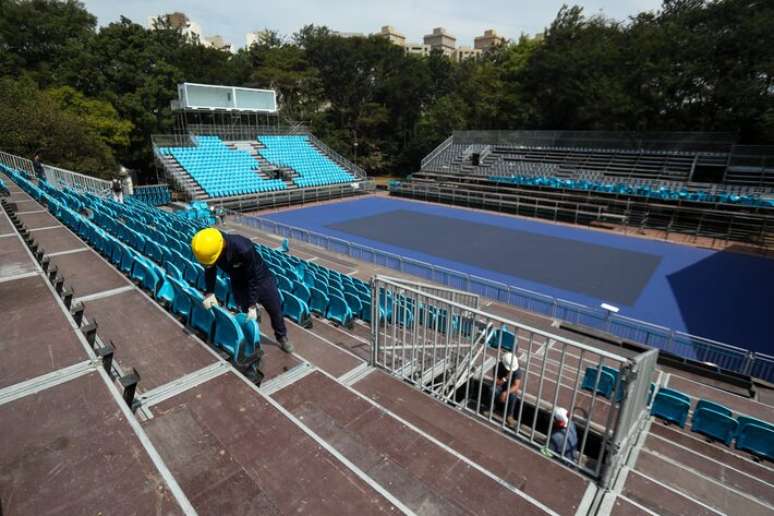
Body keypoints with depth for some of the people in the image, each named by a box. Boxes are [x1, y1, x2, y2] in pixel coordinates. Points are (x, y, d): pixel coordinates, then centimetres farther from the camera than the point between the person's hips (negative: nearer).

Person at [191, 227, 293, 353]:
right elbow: (210, 270, -1)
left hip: (261, 279, -3)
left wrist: (252, 306, -24)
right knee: (248, 314, 3)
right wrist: (209, 293, -11)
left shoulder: (243, 249, -41)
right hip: (239, 282, 3)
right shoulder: (210, 248, -24)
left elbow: (252, 279, -29)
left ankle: (282, 337, 33)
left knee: (275, 310, 11)